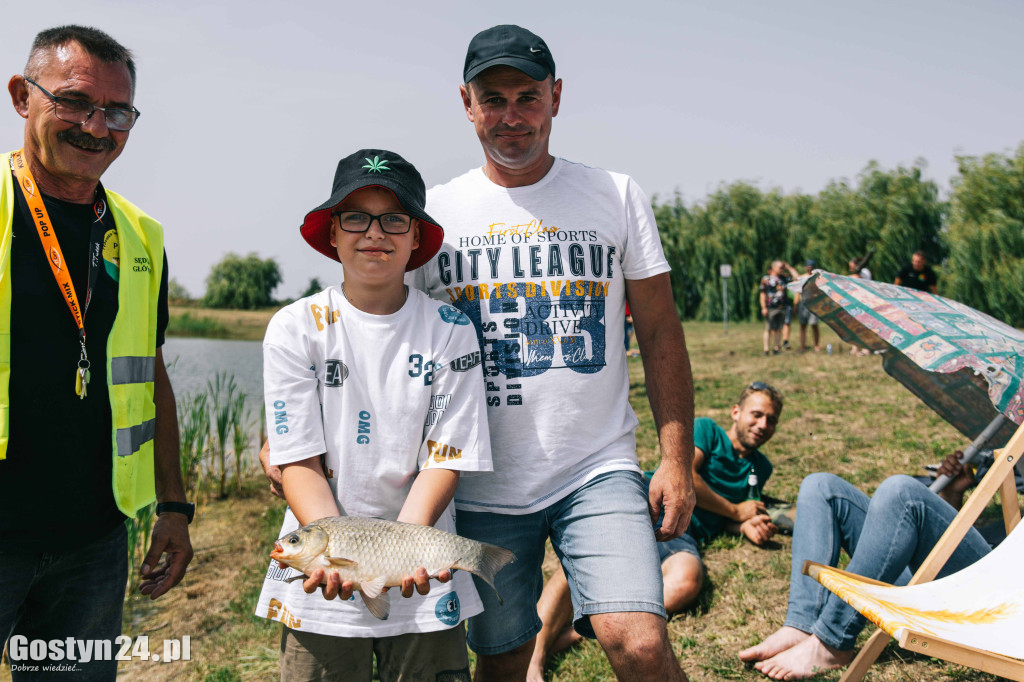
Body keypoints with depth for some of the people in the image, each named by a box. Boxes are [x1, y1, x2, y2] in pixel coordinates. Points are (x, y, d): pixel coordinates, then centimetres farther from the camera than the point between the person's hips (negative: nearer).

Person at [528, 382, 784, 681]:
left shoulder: (761, 468, 30)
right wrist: (736, 510, 10)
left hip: (683, 535, 3)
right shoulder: (706, 430, 16)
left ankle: (573, 633, -42)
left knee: (686, 583, -37)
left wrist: (745, 526, 10)